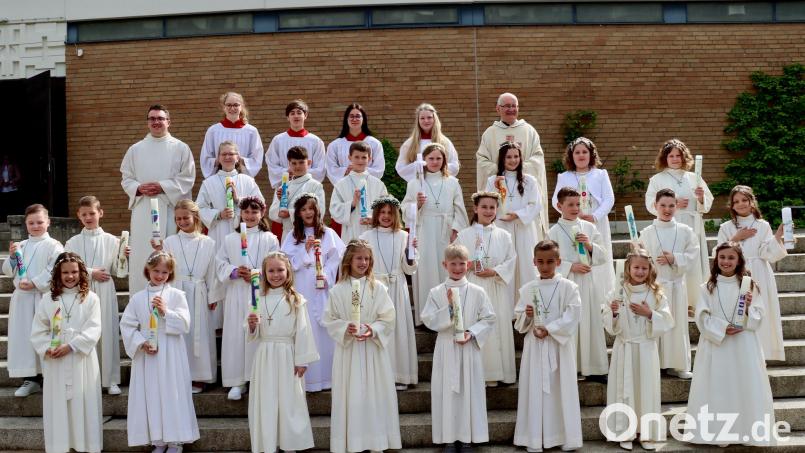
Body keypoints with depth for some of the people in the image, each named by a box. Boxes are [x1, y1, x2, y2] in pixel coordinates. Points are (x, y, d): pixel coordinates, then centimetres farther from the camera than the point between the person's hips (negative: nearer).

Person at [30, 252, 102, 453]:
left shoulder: (90, 298, 1)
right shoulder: (48, 299, 7)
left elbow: (93, 330, -7)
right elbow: (38, 331, 6)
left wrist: (71, 346, -17)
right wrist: (47, 349, -11)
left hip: (82, 360, -2)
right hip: (54, 362, 2)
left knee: (83, 404, 1)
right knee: (57, 404, 4)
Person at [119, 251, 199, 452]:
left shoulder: (177, 295, 0)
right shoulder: (137, 298, 6)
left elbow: (184, 324, -6)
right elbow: (127, 325, 3)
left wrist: (166, 312, -17)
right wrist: (141, 343, -10)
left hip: (171, 354, -2)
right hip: (145, 354, 2)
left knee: (172, 395, 0)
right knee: (150, 396, 4)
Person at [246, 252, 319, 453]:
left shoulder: (295, 300, -3)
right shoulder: (259, 299, 6)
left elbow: (302, 331, -5)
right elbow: (255, 335, 10)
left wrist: (302, 360, -7)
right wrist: (252, 326, -12)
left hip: (287, 356, -3)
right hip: (265, 357, 3)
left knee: (289, 400, 2)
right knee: (266, 401, 5)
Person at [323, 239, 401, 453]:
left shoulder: (378, 288, -1)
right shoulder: (337, 290, 0)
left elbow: (388, 319, -2)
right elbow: (329, 320, 1)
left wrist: (373, 331, -18)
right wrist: (345, 328, -16)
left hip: (373, 349, 0)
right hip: (347, 349, 0)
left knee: (374, 394, 3)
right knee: (350, 395, 3)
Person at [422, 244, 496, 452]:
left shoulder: (477, 292, 0)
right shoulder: (436, 293, -1)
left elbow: (489, 320, 1)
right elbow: (429, 320, -6)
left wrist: (472, 333, -13)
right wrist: (448, 307, -18)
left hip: (469, 349, 0)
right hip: (446, 349, 0)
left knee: (469, 390, 4)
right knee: (447, 391, 3)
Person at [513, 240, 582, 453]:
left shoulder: (568, 287, -3)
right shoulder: (527, 289, 6)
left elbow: (572, 316, -11)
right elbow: (518, 320, 10)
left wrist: (549, 329, -16)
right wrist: (526, 316, -12)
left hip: (559, 345, -2)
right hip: (534, 345, 2)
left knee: (561, 388, 2)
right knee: (534, 388, 3)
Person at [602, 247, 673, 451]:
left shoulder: (656, 293, -1)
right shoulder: (617, 292, -1)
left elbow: (667, 321, -3)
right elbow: (608, 324, 1)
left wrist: (650, 314, -16)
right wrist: (613, 313, -19)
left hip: (647, 348, 0)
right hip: (624, 348, 0)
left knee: (647, 389, 4)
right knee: (624, 389, 4)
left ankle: (646, 434, 15)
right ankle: (625, 433, 14)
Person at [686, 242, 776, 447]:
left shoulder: (749, 285, 3)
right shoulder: (707, 287, 1)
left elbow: (759, 315, 3)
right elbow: (702, 317, -4)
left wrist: (749, 307, -17)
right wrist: (722, 328, -16)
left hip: (744, 347, 1)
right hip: (716, 345, 0)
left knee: (746, 387, 3)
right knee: (718, 389, 1)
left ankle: (749, 432, 13)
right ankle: (719, 433, 9)